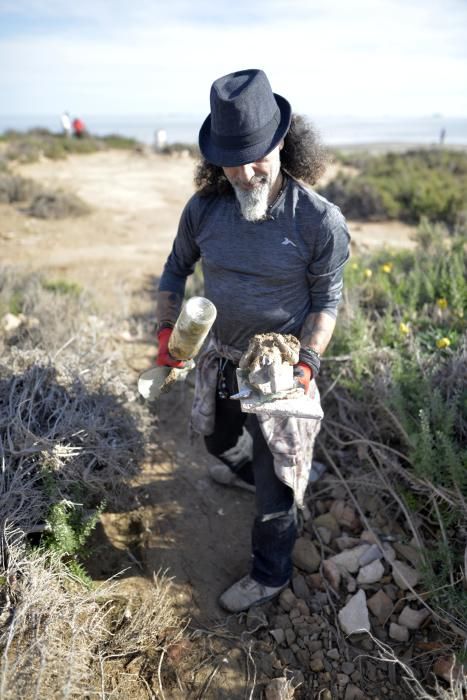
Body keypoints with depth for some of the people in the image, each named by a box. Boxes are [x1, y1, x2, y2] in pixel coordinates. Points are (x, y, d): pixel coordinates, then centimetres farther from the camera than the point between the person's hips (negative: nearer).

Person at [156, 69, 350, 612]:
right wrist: (167, 331, -3)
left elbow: (326, 300, -10)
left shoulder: (320, 221, -21)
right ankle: (245, 472, 65)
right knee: (216, 437, 30)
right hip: (218, 357, 5)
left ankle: (270, 574, 34)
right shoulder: (204, 208, -10)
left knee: (276, 477, 9)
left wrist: (307, 362, -20)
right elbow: (176, 268, 6)